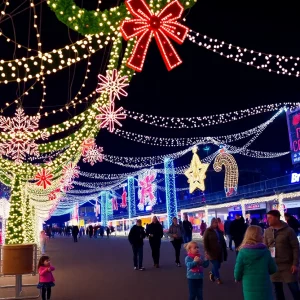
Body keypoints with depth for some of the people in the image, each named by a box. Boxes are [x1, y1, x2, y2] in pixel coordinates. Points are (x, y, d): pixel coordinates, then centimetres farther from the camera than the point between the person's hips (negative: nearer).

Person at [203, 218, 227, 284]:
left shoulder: (219, 231, 9)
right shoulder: (208, 231, -6)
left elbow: (223, 241, 13)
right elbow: (205, 242, -8)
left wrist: (224, 250, 8)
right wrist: (207, 252, -13)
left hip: (219, 252, 5)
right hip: (212, 252, -5)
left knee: (218, 265, 10)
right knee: (216, 265, -5)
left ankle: (212, 273, 37)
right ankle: (218, 278, 12)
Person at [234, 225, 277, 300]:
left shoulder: (243, 252, -11)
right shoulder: (265, 251, -7)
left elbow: (238, 271, -7)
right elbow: (273, 269, 3)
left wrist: (238, 279, 15)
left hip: (250, 287, -1)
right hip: (264, 286, 1)